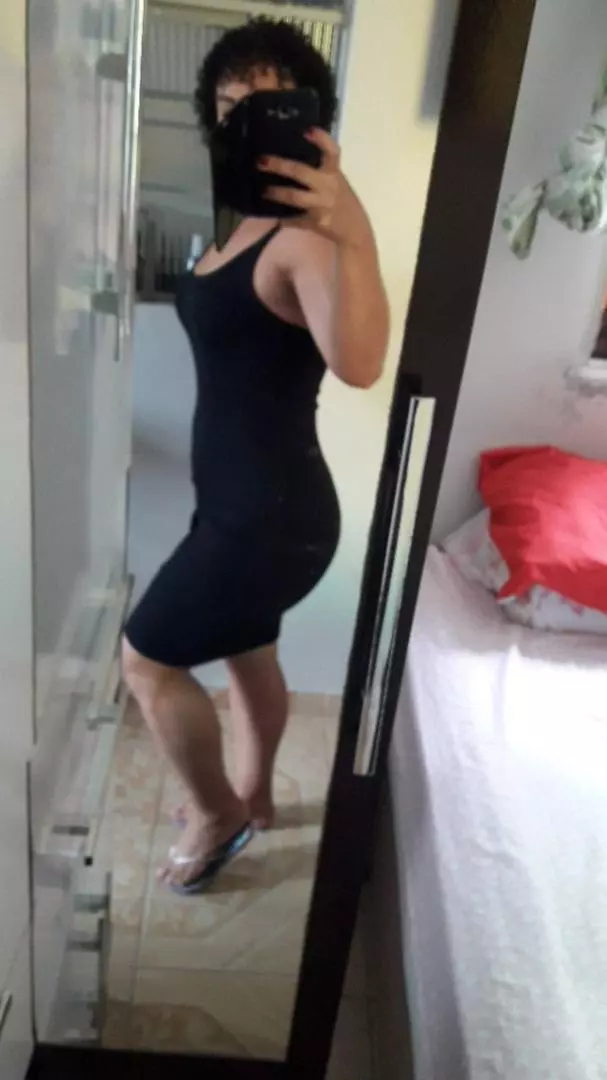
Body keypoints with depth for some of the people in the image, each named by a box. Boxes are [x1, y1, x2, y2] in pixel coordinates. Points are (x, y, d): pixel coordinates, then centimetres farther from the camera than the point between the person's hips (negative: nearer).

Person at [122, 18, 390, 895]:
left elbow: (360, 364, -41)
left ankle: (218, 813, 29)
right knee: (249, 652, 25)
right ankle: (253, 796, 49)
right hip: (244, 497, 10)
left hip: (272, 512, -10)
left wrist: (355, 232, -52)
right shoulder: (245, 222, 9)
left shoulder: (305, 238, -22)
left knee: (148, 658, 5)